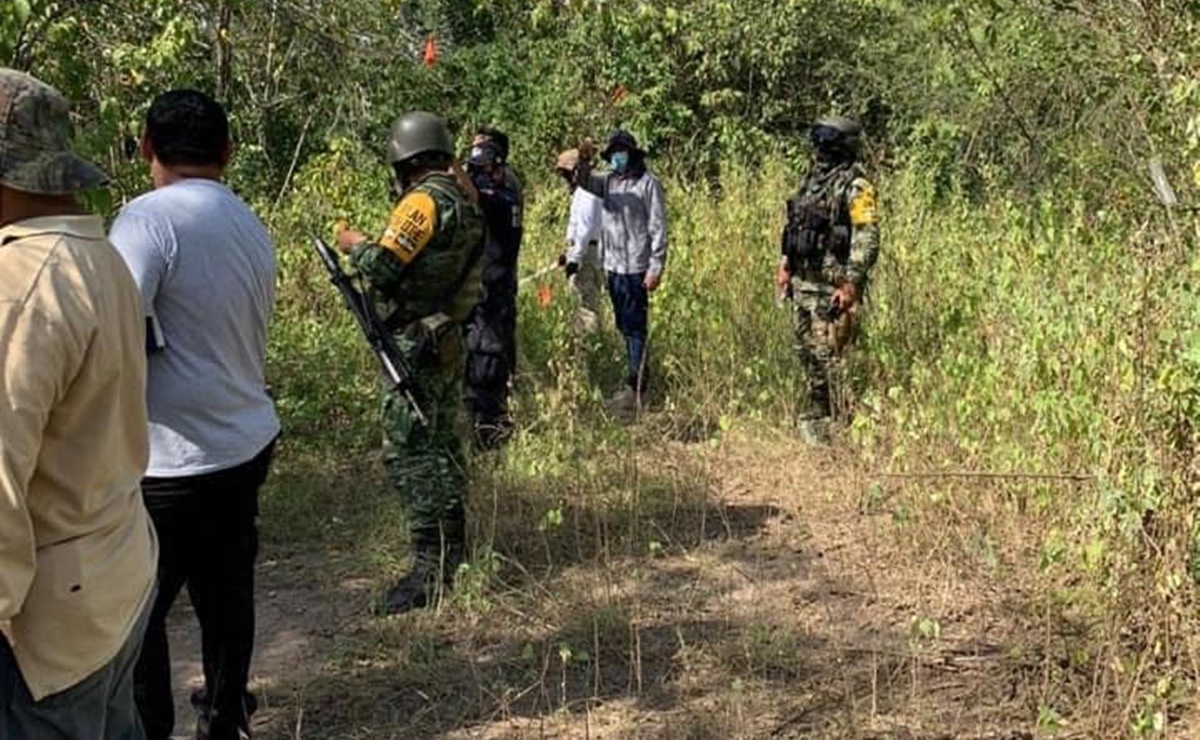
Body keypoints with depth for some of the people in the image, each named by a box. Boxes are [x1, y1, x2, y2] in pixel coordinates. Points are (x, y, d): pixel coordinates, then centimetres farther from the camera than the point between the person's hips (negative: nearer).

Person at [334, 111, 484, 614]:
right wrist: (375, 246, 21)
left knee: (409, 452, -8)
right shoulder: (464, 201, 12)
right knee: (442, 446, 17)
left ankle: (430, 569, -9)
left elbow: (382, 266, -21)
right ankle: (452, 553, 26)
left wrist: (355, 245, -1)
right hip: (448, 341, 10)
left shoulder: (425, 201, -16)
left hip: (416, 345, -10)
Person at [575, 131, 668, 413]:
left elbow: (658, 228, -9)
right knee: (624, 327, 13)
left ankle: (635, 388, -5)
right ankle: (637, 381, 22)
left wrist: (656, 267, -14)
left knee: (635, 328, -6)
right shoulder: (608, 181, 13)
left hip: (636, 268, -7)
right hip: (613, 265, 7)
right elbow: (584, 181, -4)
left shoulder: (648, 183, -6)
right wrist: (583, 161, -25)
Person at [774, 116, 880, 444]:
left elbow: (867, 240, -18)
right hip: (803, 281, 9)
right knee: (806, 350, 14)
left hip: (831, 286, -8)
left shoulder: (856, 187, -12)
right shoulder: (813, 178, 14)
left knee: (827, 355, -7)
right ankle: (816, 412, 25)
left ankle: (819, 418, 0)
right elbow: (793, 226, 23)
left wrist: (851, 284, -23)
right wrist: (784, 265, 18)